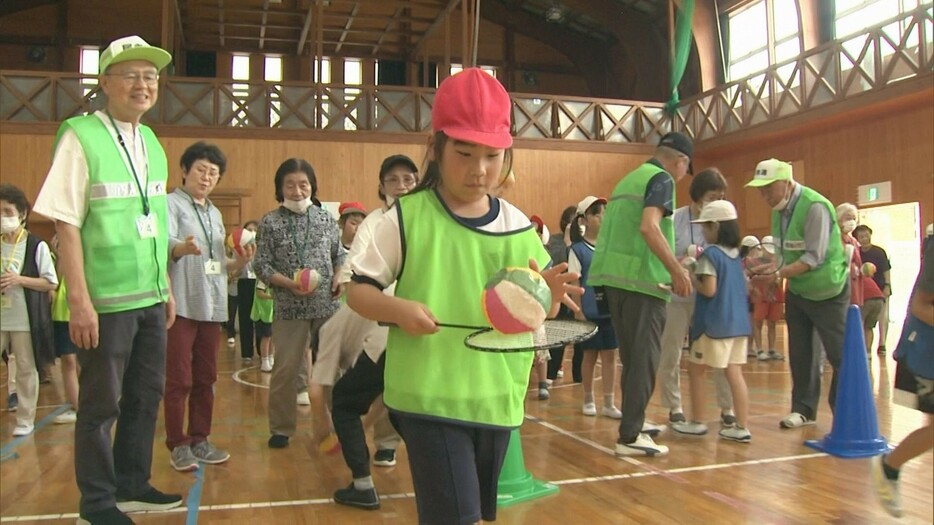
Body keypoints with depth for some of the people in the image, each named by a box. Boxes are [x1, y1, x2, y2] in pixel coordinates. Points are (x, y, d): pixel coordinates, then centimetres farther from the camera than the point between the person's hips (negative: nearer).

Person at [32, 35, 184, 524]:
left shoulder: (151, 142, 10)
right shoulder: (80, 137, -11)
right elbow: (66, 224, -14)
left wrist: (166, 286, 14)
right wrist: (79, 300, -18)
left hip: (150, 298, 7)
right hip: (106, 300, -7)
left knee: (146, 395, 15)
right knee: (101, 403, 6)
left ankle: (132, 485, 32)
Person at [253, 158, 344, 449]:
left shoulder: (326, 219, 7)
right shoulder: (270, 222, -1)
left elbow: (339, 255, 15)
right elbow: (261, 265, -4)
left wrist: (340, 277, -5)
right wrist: (289, 283, -18)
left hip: (328, 305, 3)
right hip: (289, 308, -2)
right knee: (286, 369, 3)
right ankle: (281, 428, 18)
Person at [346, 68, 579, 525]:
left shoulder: (518, 227, 2)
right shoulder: (407, 218, -8)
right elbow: (358, 291, -3)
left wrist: (548, 294, -15)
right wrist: (398, 309, -22)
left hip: (497, 396, 5)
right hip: (429, 395, -4)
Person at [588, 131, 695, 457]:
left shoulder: (629, 179, 21)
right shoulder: (661, 179, -5)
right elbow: (649, 227, -21)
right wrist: (677, 269, -20)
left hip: (614, 275, 8)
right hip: (641, 278, -8)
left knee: (631, 355, 17)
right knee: (644, 358, -3)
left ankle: (634, 421, 26)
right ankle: (630, 436, -2)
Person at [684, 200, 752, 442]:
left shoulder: (710, 253, -14)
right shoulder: (736, 254, 10)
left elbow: (709, 290, -20)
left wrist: (692, 279, -3)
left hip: (714, 324, -7)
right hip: (738, 322, 7)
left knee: (696, 369, 7)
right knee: (734, 373, 7)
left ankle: (697, 422, 13)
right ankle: (741, 427, 7)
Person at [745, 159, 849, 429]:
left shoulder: (815, 207, -24)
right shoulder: (779, 210, 1)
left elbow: (814, 258, -28)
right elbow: (783, 253, 4)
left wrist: (777, 275, -33)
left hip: (828, 291, -7)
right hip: (797, 291, 7)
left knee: (840, 354, 0)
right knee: (800, 352, 10)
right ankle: (804, 409, 20)